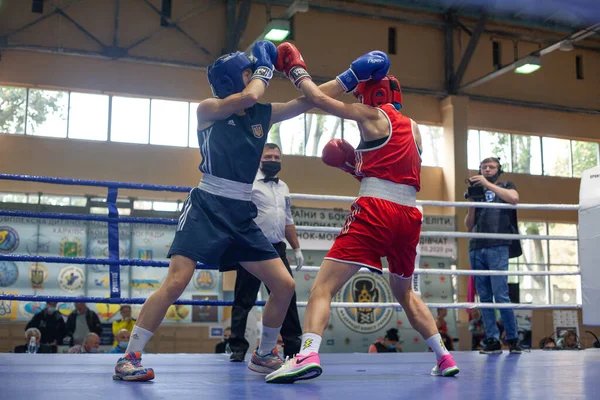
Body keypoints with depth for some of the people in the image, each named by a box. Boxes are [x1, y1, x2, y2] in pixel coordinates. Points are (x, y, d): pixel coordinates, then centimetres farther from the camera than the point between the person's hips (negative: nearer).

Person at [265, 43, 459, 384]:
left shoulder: (372, 115, 4)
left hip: (375, 211, -7)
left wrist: (296, 71, 21)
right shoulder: (413, 128, 21)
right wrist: (355, 166, 24)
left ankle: (309, 354, -28)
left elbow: (319, 99, 6)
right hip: (409, 215, 7)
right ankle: (445, 357, 25)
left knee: (323, 286, -8)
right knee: (405, 292, 27)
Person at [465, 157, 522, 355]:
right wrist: (471, 203, 1)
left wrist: (487, 184, -9)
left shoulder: (506, 186, 15)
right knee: (484, 298, 1)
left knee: (501, 296, -10)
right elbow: (469, 226, 16)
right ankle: (492, 340, 3)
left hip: (497, 247, -4)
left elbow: (514, 199, -10)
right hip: (476, 249, 4)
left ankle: (513, 339, -1)